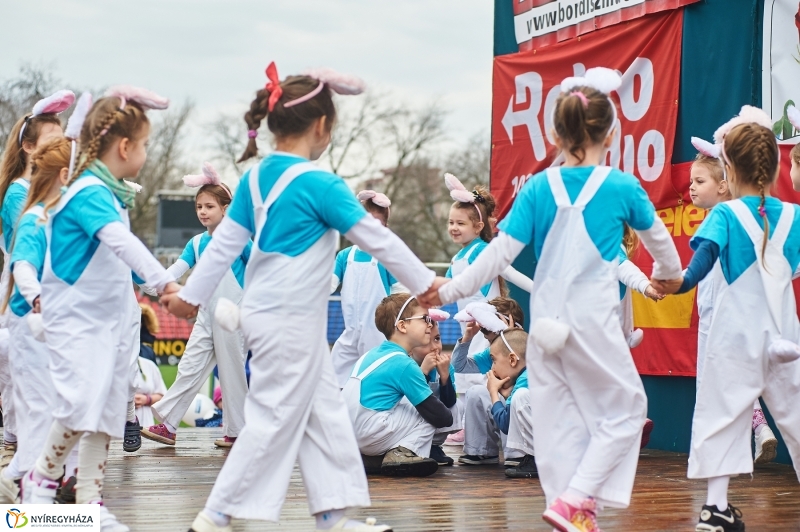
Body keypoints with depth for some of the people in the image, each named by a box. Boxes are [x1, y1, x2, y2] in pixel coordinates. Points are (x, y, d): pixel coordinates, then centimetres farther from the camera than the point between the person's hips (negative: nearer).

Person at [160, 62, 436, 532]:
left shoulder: (256, 177, 5)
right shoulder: (320, 185, -16)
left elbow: (225, 243, 11)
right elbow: (377, 239, -10)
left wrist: (191, 295, 20)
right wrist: (425, 283, 0)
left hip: (266, 312, 9)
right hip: (292, 319, -9)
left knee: (326, 412, 13)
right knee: (276, 420, -2)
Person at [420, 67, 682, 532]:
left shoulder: (538, 188, 1)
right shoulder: (622, 187, -2)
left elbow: (501, 253, -4)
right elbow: (658, 238, 16)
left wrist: (450, 290, 6)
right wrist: (669, 273, 37)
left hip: (546, 318, 3)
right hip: (595, 319, -3)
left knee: (559, 415, 12)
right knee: (625, 409, 9)